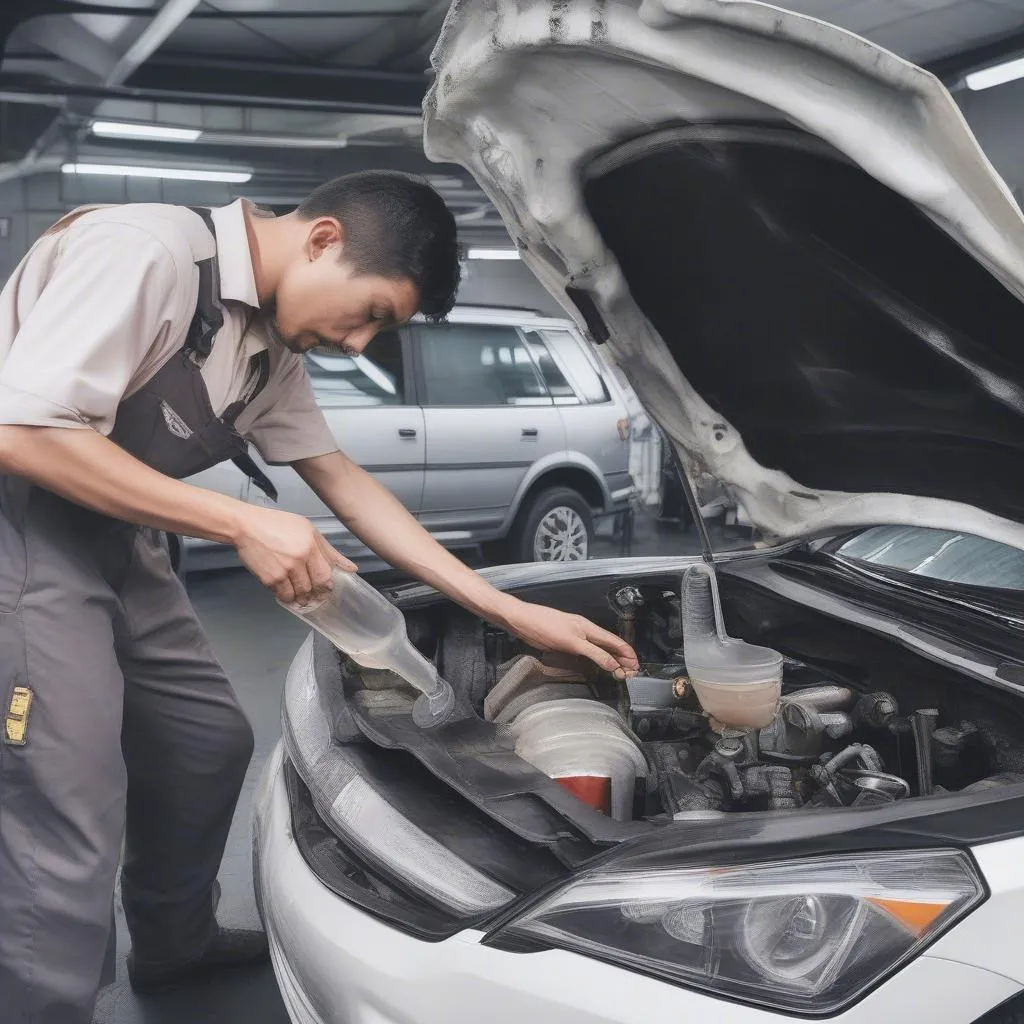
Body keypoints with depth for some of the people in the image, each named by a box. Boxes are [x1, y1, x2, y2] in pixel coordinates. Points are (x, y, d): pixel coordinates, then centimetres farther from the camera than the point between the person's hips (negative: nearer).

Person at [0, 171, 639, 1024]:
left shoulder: (271, 343, 7)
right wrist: (245, 527, -23)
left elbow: (348, 485, 11)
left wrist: (514, 612, 8)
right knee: (68, 852, -10)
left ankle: (173, 944, 41)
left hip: (111, 545, 9)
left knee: (210, 741, 19)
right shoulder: (147, 252, -21)